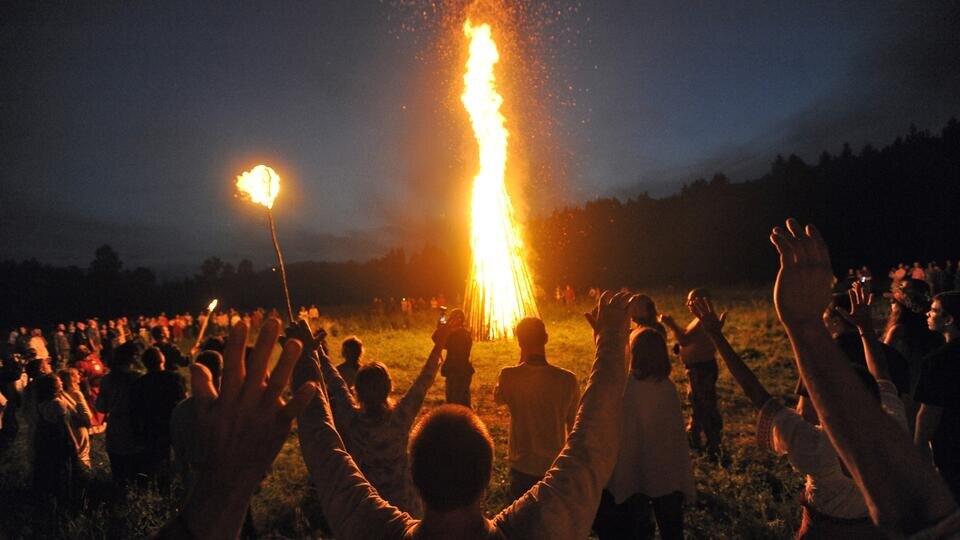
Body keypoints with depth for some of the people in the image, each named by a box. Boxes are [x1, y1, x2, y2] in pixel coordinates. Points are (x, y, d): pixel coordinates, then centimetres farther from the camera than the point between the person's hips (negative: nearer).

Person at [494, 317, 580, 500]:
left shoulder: (509, 377, -17)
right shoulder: (567, 379, -17)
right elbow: (574, 426, -4)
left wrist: (522, 361, 0)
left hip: (521, 467, 0)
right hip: (555, 466, 0)